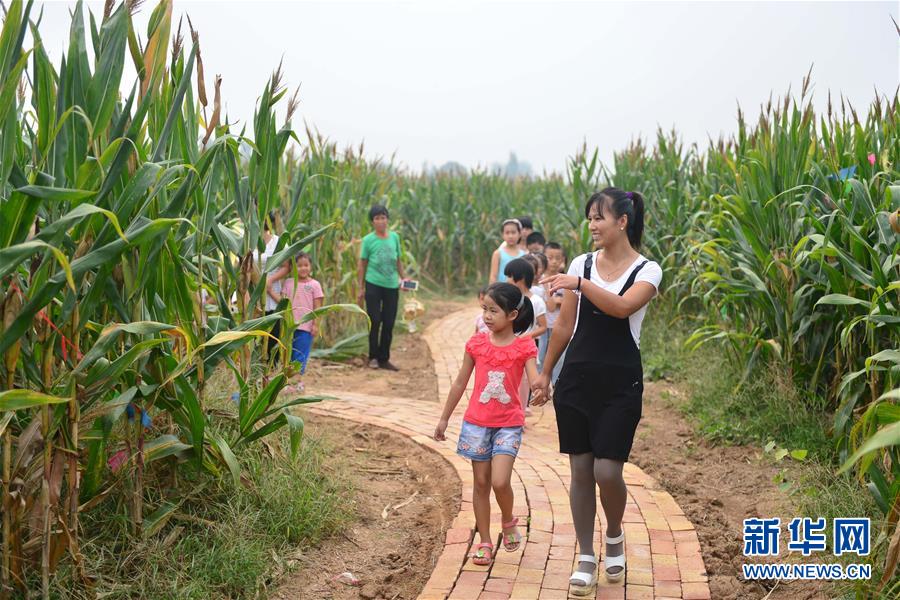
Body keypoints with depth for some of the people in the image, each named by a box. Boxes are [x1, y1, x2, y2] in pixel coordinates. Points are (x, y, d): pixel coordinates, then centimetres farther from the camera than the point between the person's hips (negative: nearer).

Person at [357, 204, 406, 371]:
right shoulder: (368, 240, -4)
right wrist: (361, 289, -1)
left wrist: (403, 278, 13)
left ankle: (384, 359, 16)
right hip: (373, 285, -3)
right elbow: (362, 265, 1)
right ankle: (373, 357, 14)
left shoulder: (395, 237, 5)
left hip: (392, 286, 3)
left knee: (389, 324, 6)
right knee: (375, 322, -1)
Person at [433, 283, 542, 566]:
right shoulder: (476, 343, 0)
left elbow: (534, 380, -17)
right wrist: (444, 419, 13)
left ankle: (508, 521, 18)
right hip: (477, 422, 2)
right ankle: (485, 543, 20)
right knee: (481, 483, 7)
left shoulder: (524, 347, -5)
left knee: (500, 482, -13)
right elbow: (460, 383, 8)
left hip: (508, 423, -2)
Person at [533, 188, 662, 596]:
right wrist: (545, 373, 13)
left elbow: (622, 307, -26)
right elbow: (564, 325, 11)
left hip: (620, 384, -3)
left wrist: (579, 283, -35)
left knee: (607, 471, -7)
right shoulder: (582, 263, 5)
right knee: (580, 470, 6)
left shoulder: (647, 270, -4)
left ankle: (614, 538, 25)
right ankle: (586, 558, 21)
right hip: (576, 379, 3)